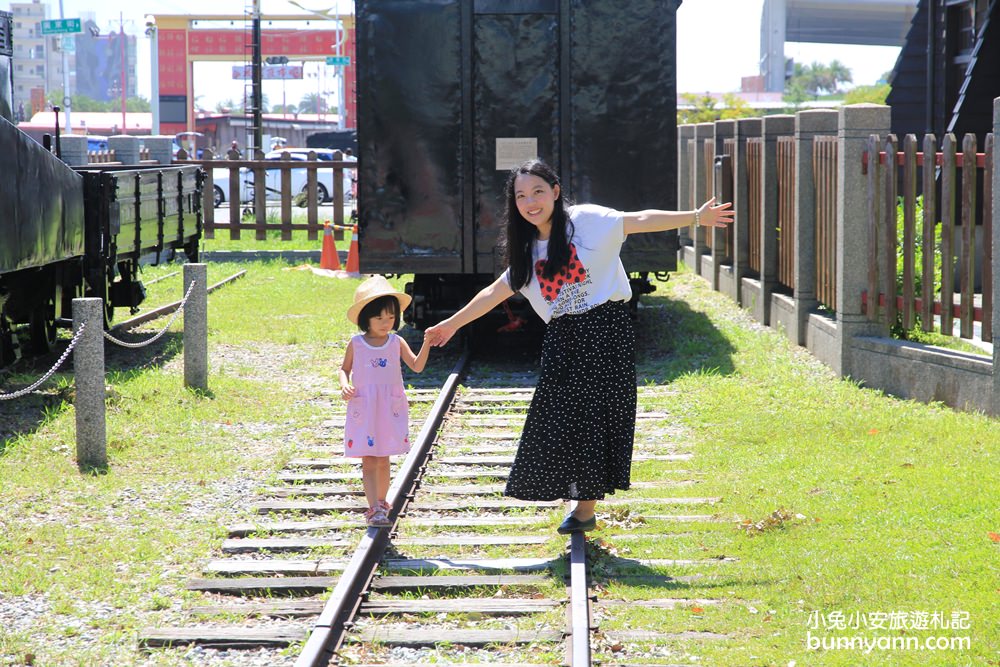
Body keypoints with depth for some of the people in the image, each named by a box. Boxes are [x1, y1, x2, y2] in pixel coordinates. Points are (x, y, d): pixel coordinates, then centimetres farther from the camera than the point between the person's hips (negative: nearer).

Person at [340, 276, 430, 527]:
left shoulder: (396, 343, 1)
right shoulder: (356, 344, -1)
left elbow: (416, 366, -5)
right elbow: (345, 369, 10)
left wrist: (426, 344, -19)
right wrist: (344, 385, -11)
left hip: (390, 410, 2)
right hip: (364, 409, -2)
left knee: (383, 460, 10)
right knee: (368, 462, -7)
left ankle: (380, 503, 26)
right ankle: (375, 509, -11)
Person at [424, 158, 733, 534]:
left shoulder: (587, 221, -3)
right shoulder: (528, 250, 13)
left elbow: (641, 221, -10)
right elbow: (494, 293, 23)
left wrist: (697, 217, -20)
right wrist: (452, 324, 28)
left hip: (605, 330, -5)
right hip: (563, 340, 5)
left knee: (594, 416, -4)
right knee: (558, 419, -1)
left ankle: (587, 506, 2)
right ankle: (582, 499, 9)